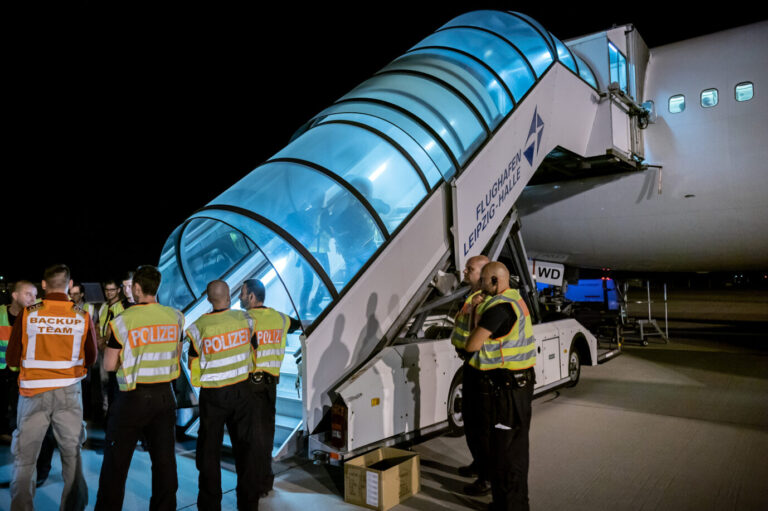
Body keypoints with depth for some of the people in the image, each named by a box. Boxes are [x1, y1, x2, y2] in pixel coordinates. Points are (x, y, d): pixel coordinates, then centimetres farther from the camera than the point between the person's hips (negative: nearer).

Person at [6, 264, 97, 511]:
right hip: (69, 392, 1)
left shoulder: (28, 314, -7)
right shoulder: (82, 316, -7)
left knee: (25, 456, 12)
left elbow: (12, 358, 0)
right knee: (72, 454, 12)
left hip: (33, 391, 0)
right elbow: (90, 358, 4)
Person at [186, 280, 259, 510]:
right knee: (245, 447, 13)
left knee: (209, 451, 12)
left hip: (213, 395, -2)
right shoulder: (244, 318, -6)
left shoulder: (199, 327, -13)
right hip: (243, 390, 3)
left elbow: (193, 365, -4)